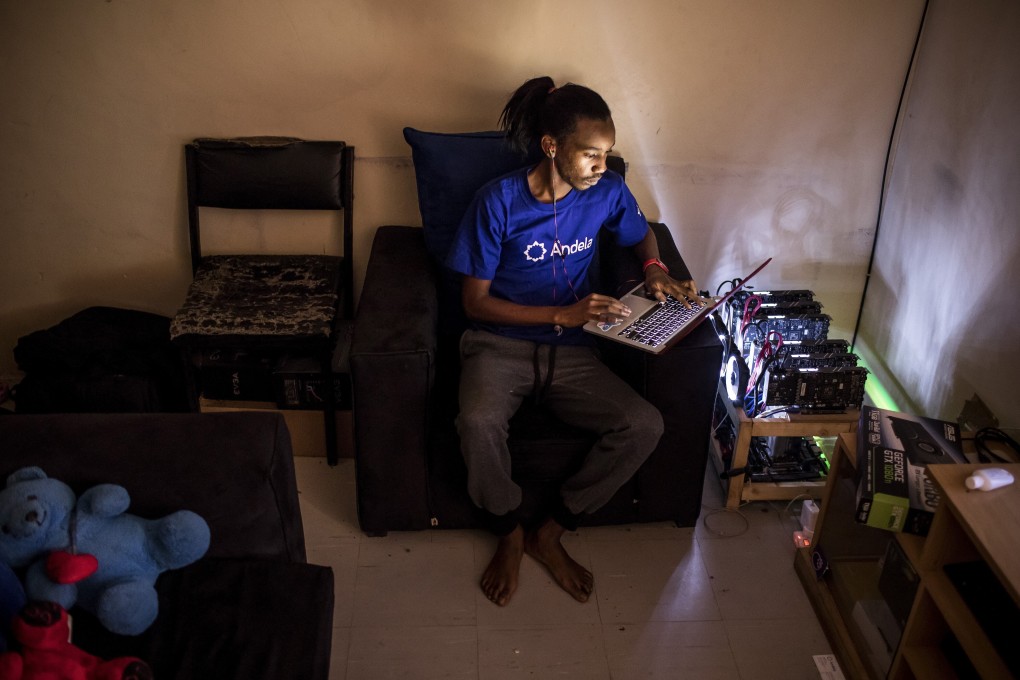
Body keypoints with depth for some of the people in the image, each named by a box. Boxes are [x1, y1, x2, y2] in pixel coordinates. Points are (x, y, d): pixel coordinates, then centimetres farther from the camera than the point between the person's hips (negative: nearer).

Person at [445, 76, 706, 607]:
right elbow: (475, 302, -10)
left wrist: (654, 270, -1)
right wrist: (563, 314, -19)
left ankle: (551, 533, -2)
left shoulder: (607, 191, -1)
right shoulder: (499, 200, -13)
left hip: (571, 352, 4)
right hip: (500, 344, -3)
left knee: (646, 425, -21)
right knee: (478, 423, -35)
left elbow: (642, 234, 22)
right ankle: (509, 534, -4)